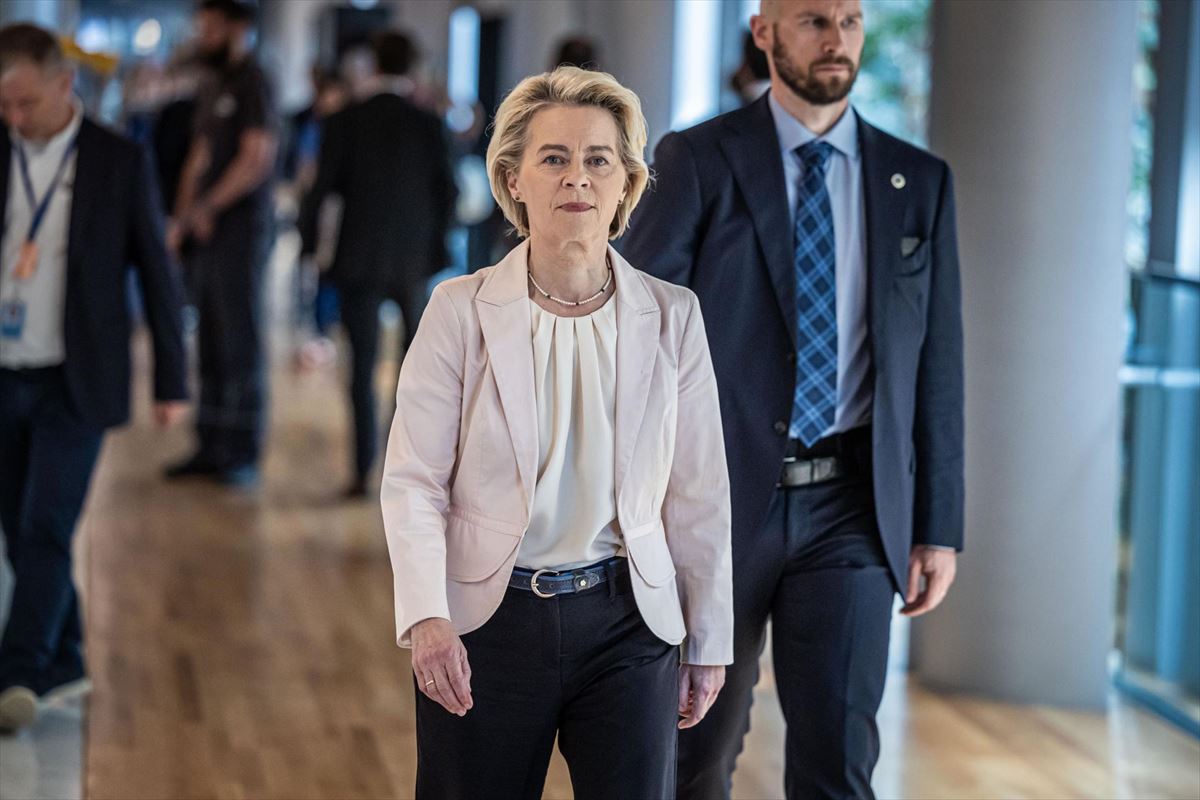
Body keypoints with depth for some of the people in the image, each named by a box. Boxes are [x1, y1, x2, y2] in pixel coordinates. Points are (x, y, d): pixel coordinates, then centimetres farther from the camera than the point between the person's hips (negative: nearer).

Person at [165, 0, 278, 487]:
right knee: (211, 341, 10)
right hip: (207, 233, 8)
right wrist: (181, 219, 9)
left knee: (241, 340, -5)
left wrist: (210, 206, -20)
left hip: (242, 228, -8)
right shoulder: (211, 89, 17)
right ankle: (211, 447, 17)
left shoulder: (252, 85, -9)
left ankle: (243, 454, 0)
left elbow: (257, 159, -18)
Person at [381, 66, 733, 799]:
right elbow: (413, 480, -6)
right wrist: (425, 618, -19)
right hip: (486, 619, -1)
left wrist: (709, 642, 8)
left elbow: (699, 496, 5)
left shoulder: (672, 316, 1)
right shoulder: (461, 309, -3)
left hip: (627, 623, 1)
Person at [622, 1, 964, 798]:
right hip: (720, 498, -1)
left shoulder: (920, 182, 6)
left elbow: (937, 361, 8)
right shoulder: (698, 162, -2)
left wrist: (940, 525, 5)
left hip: (850, 510, 1)